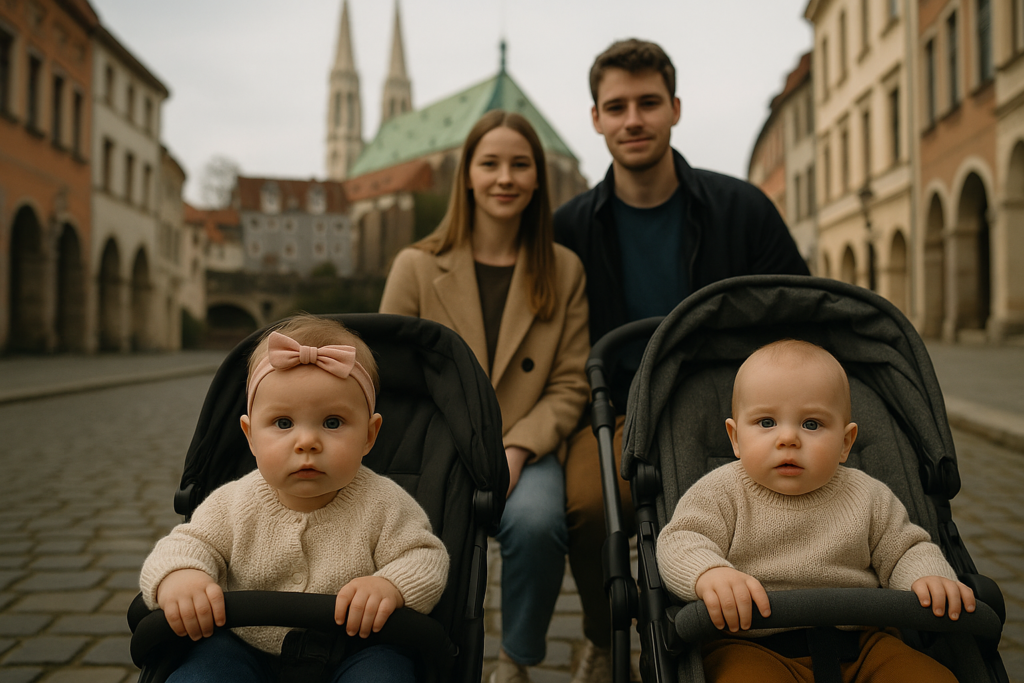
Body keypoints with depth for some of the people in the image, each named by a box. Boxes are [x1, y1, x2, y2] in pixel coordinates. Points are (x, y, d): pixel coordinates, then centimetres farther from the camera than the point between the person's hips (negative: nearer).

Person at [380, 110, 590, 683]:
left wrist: (515, 450, -12)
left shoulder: (564, 271, 7)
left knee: (536, 522, -31)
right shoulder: (417, 266, 5)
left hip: (527, 450, 0)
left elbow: (570, 386, 3)